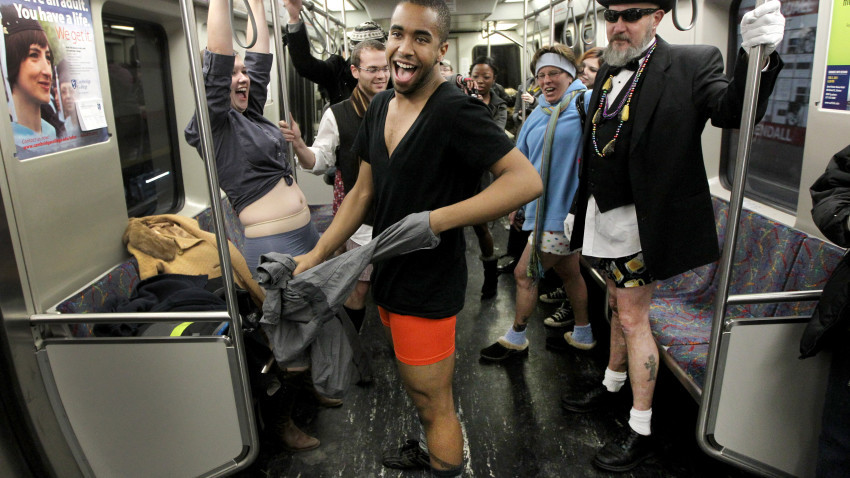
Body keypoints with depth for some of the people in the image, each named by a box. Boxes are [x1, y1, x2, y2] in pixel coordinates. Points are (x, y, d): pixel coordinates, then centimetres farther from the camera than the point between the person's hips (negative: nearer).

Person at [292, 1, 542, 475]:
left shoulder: (456, 111, -21)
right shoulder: (380, 107, 5)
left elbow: (527, 180, -28)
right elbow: (363, 191, 10)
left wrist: (435, 219, -31)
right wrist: (317, 255, 4)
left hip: (429, 287, -8)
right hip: (390, 276, 8)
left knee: (432, 401, 8)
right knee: (425, 389, 28)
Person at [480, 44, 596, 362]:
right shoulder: (538, 114, 12)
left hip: (558, 213, -8)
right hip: (550, 209, 8)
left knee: (524, 274, 1)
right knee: (569, 273, 20)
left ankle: (516, 340, 21)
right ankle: (583, 334, 38)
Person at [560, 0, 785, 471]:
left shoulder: (691, 63, -10)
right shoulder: (608, 71, 9)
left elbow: (733, 111, -24)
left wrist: (758, 54, -42)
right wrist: (581, 208, 12)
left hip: (639, 219, -7)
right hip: (603, 215, 7)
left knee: (632, 318, -1)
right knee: (617, 305, 22)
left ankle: (640, 430, 15)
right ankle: (612, 384, 42)